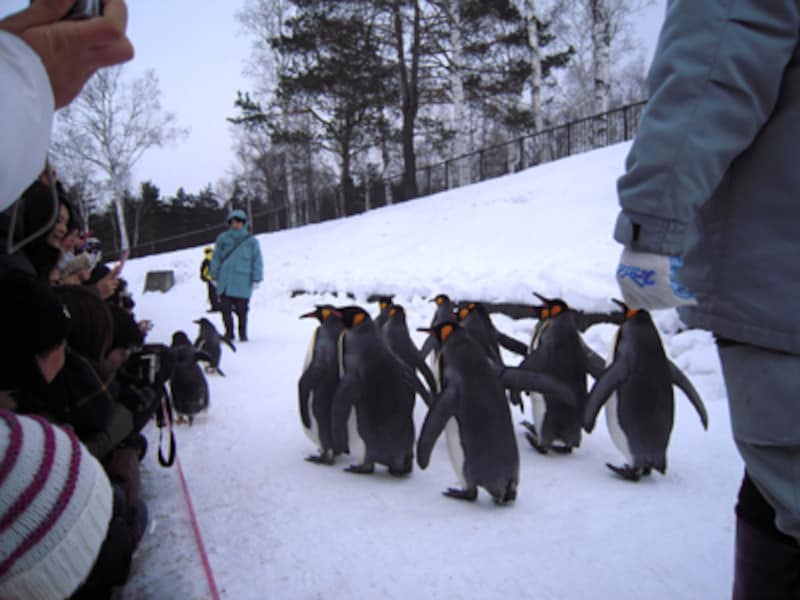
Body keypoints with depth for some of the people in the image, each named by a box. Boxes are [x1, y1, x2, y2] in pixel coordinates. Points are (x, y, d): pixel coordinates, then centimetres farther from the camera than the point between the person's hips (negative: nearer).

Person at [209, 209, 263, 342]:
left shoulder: (251, 241, 4)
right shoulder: (223, 238, 7)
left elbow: (257, 261, 5)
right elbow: (216, 258, 11)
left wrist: (256, 279, 0)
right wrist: (214, 276, 9)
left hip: (243, 282, -2)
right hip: (225, 281, 2)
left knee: (242, 310, 0)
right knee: (225, 308, 2)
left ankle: (243, 333, 15)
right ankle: (229, 332, 17)